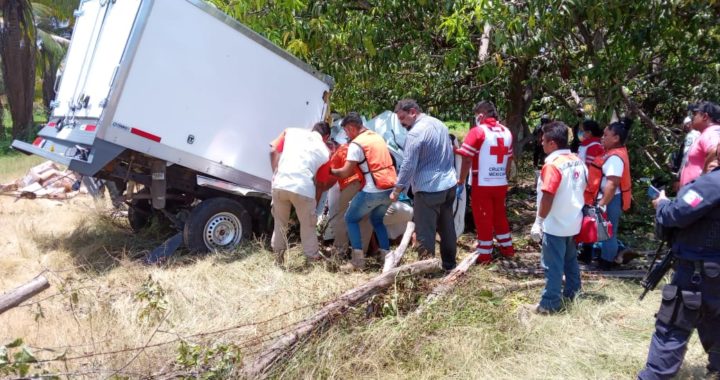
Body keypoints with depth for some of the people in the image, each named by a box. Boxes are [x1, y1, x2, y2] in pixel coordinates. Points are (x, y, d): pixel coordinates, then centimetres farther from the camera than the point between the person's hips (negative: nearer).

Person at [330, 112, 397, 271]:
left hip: (374, 191, -8)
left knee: (351, 219, 9)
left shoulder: (356, 144, -10)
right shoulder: (377, 136, 15)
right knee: (377, 220, 25)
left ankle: (358, 260, 2)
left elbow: (345, 173, -8)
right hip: (391, 188, 8)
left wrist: (331, 170, 9)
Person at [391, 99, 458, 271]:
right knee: (447, 227, 18)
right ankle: (449, 263, 28)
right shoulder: (440, 124, 10)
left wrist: (396, 190, -9)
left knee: (425, 231, -1)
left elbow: (408, 166, -18)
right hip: (449, 184, 9)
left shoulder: (415, 133, -17)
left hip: (428, 188, -9)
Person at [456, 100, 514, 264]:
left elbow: (467, 159, -15)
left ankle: (485, 255, 11)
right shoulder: (506, 132, 7)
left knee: (483, 218, 4)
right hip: (501, 184, 6)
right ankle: (507, 248, 30)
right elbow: (509, 159, 14)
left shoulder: (478, 131, -12)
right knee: (500, 215, 21)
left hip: (483, 184, -6)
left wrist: (461, 180, -7)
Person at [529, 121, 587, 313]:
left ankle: (550, 303, 9)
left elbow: (547, 198, -24)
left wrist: (538, 222, -16)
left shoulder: (553, 165, -21)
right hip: (573, 222, 8)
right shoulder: (578, 161, 5)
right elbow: (583, 189, 13)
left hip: (555, 225, -8)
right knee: (570, 260, 21)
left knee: (553, 265, 1)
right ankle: (572, 293, 34)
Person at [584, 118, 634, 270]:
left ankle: (606, 262, 13)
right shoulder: (615, 152, 9)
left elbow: (612, 184, -28)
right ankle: (607, 257, 30)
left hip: (611, 199, -10)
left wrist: (601, 204, -28)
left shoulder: (615, 158, -23)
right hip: (608, 198, 10)